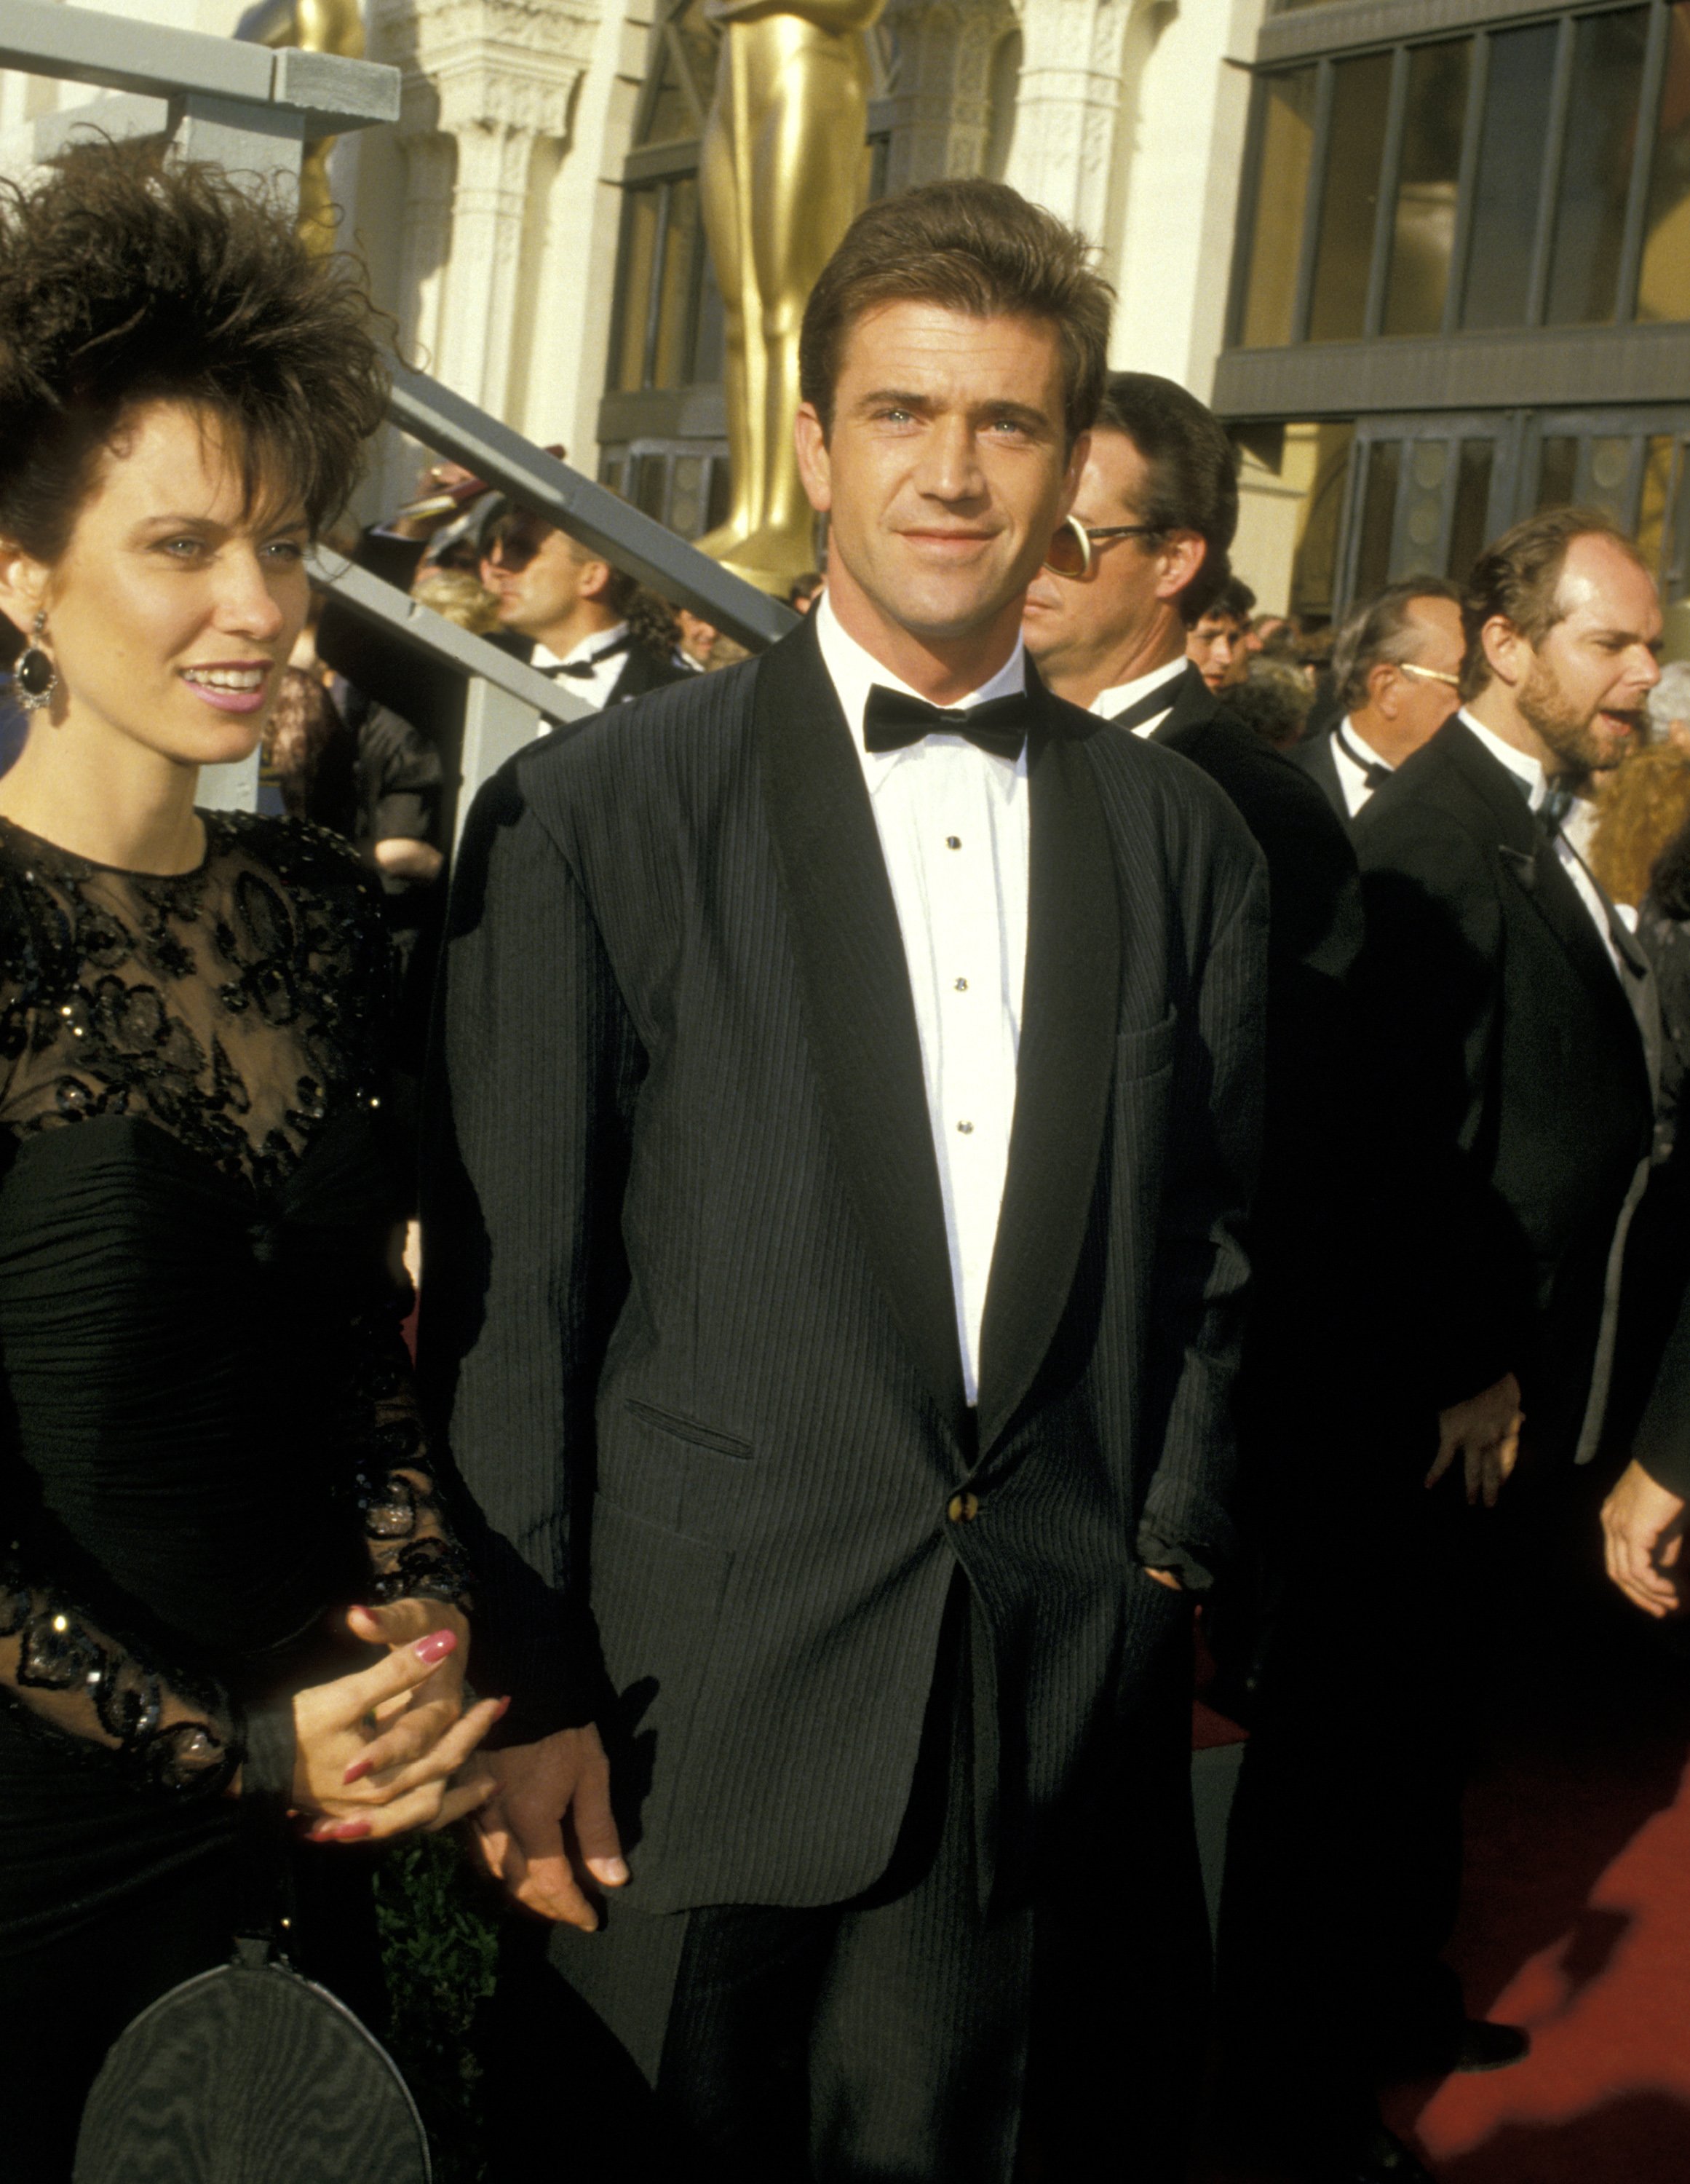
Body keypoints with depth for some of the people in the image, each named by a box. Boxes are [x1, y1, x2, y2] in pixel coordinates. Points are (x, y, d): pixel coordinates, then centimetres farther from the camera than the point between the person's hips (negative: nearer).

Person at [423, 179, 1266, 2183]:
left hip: (1061, 1707, 3)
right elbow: (503, 1293, -6)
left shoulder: (1179, 840, 6)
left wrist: (1169, 1556, 5)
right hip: (687, 1714, -2)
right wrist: (528, 1688, -7)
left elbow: (1207, 1249, 12)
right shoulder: (595, 814, -5)